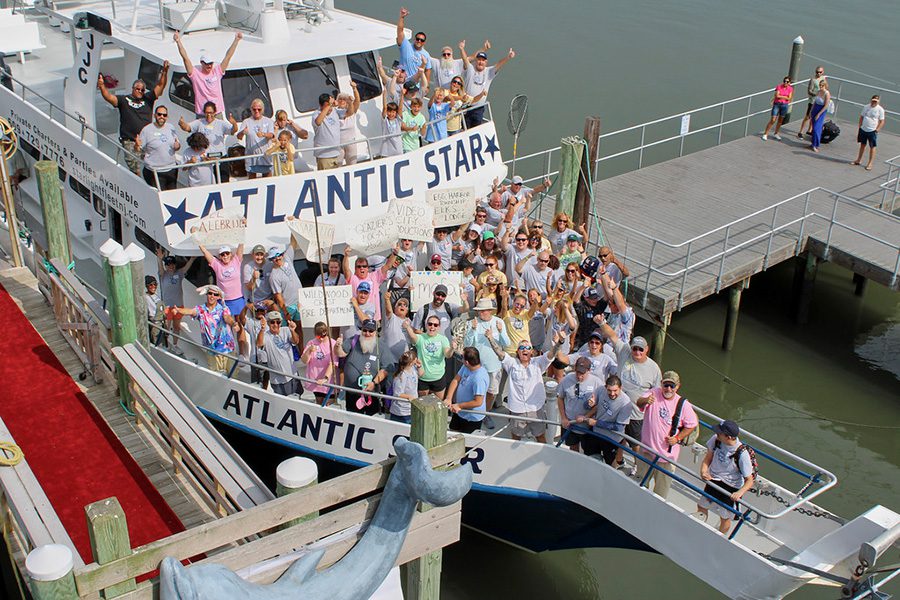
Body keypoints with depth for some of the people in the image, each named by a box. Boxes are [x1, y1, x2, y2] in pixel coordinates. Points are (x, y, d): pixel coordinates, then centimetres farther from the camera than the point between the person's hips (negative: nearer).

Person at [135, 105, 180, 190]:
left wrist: (178, 146, -5)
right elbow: (138, 150, -3)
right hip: (155, 172, -5)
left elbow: (176, 145, 18)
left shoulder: (171, 127, 8)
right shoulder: (147, 130, -7)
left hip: (172, 170, 5)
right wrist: (137, 145, -26)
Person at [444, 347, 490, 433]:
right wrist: (448, 398, -18)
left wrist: (458, 406, -22)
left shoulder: (479, 378, -35)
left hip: (472, 419, -8)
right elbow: (455, 380, -3)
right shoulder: (465, 367, -9)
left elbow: (478, 402, -32)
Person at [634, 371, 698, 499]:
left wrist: (677, 438, -12)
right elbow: (639, 403, -27)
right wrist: (645, 401, -50)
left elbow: (691, 425, 0)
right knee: (641, 479, 20)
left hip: (667, 451, -1)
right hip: (647, 447, 2)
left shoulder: (684, 405, -10)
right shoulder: (654, 393, -10)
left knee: (662, 486, 10)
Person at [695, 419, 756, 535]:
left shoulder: (742, 454, -30)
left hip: (731, 488, -4)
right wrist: (703, 471, -22)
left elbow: (750, 480, -22)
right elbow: (707, 459, -3)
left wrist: (740, 492, -39)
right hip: (713, 481, 4)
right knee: (701, 507, 24)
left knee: (725, 518, 14)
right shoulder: (716, 440, -17)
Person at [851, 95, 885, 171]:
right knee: (862, 145, 17)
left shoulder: (880, 109, -9)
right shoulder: (866, 107, 4)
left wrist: (877, 130, -16)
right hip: (863, 129, 4)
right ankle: (859, 160, 30)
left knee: (872, 147, 2)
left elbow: (882, 122, -7)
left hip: (872, 131, -4)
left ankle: (870, 164, 7)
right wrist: (860, 127, 7)